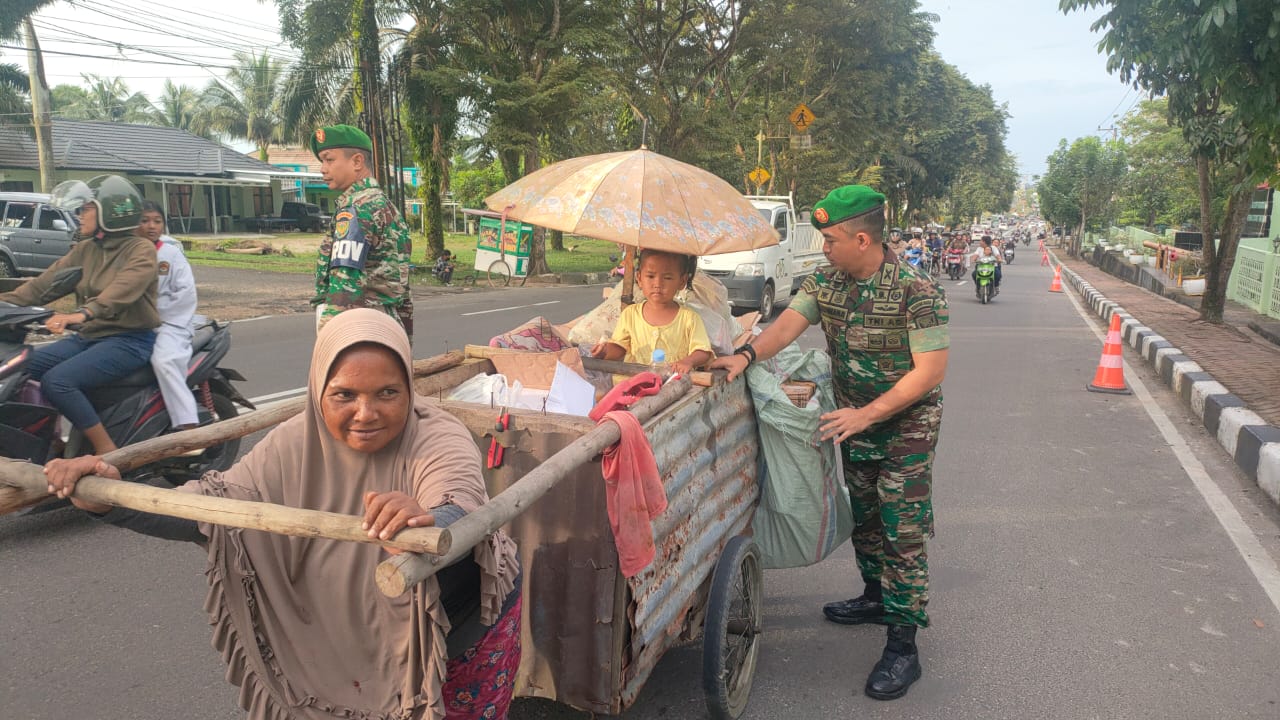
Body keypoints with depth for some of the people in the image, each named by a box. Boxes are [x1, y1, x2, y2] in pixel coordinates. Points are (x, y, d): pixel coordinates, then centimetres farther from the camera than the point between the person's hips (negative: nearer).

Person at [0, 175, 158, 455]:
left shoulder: (141, 250, -11)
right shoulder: (84, 250, 14)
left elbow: (122, 290, -31)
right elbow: (44, 283, 6)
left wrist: (82, 313, -47)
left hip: (129, 340, -8)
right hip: (89, 337, 8)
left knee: (57, 381, -25)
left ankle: (107, 452, -16)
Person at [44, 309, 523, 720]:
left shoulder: (439, 441, -31)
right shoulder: (295, 447, -16)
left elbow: (463, 520, -50)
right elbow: (211, 511, -17)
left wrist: (426, 520, -73)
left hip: (468, 631, -3)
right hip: (348, 643, 4)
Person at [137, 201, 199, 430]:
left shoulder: (171, 252, 1)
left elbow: (186, 294, -7)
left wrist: (154, 311, -9)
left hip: (170, 321, -5)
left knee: (163, 360, -30)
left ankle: (188, 426, -33)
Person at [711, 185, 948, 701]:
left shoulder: (917, 291, -22)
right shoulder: (826, 282, -3)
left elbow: (930, 370, -23)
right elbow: (788, 324, -12)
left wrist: (866, 415, -26)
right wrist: (748, 354, -32)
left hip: (906, 427, -6)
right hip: (854, 422, 6)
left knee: (902, 533, -4)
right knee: (864, 518, 19)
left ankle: (902, 647, 4)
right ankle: (877, 598, 41)